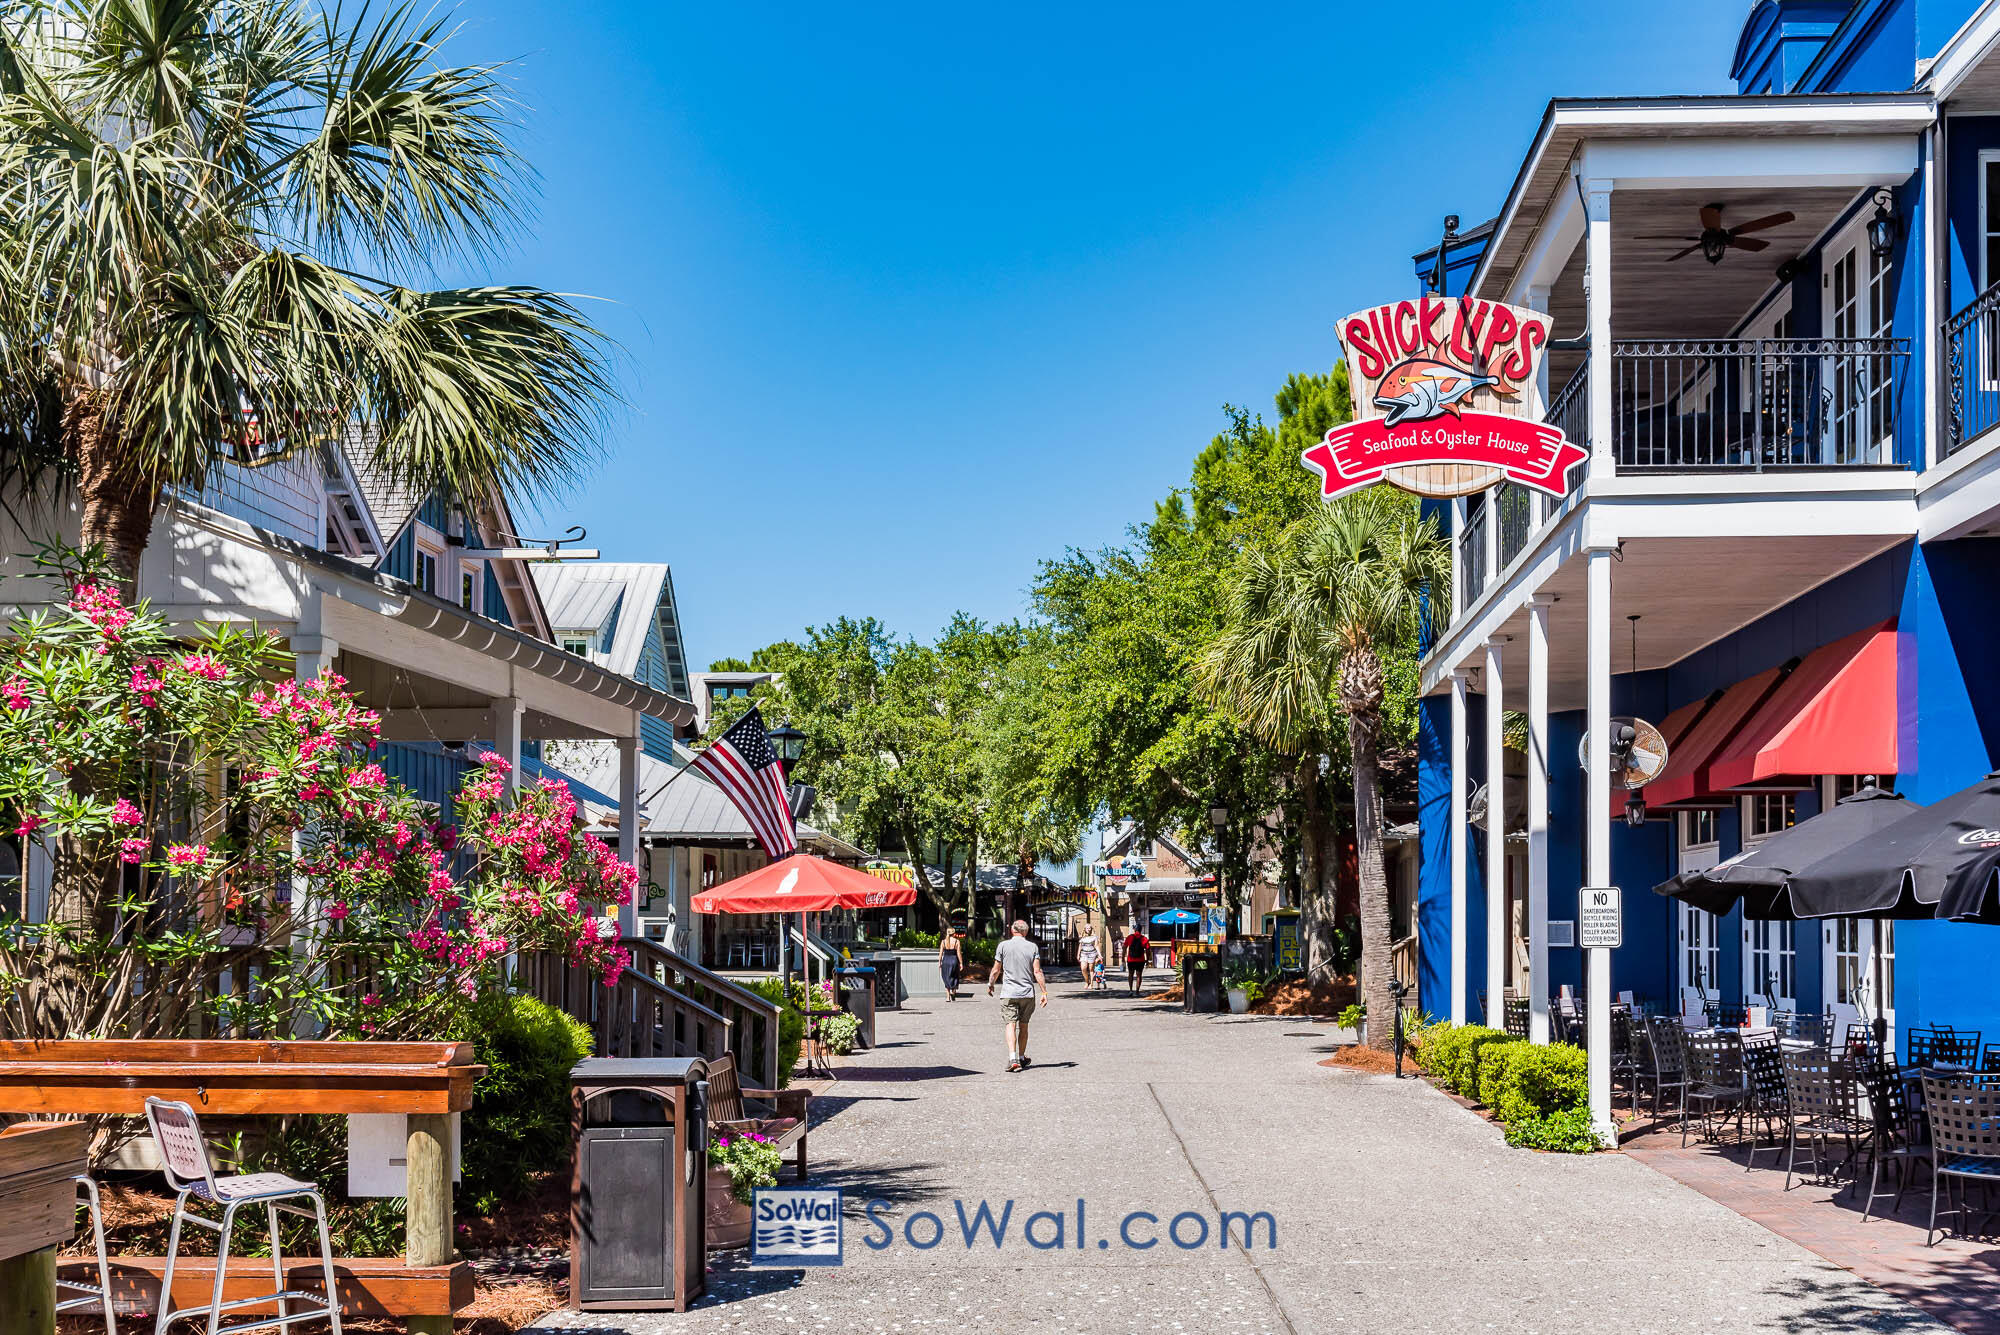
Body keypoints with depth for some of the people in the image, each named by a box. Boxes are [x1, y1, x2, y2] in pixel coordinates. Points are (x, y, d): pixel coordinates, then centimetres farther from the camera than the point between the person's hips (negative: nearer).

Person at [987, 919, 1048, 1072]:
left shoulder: (1004, 946, -2)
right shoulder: (1033, 947, 0)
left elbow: (996, 970, 2)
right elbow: (1037, 972, -6)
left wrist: (990, 984, 20)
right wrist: (1044, 992, -3)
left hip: (1008, 993, -2)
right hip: (1027, 992, 2)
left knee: (1011, 1025, -8)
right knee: (1023, 1026, 15)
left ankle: (1012, 1059, -24)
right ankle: (1021, 1058, 26)